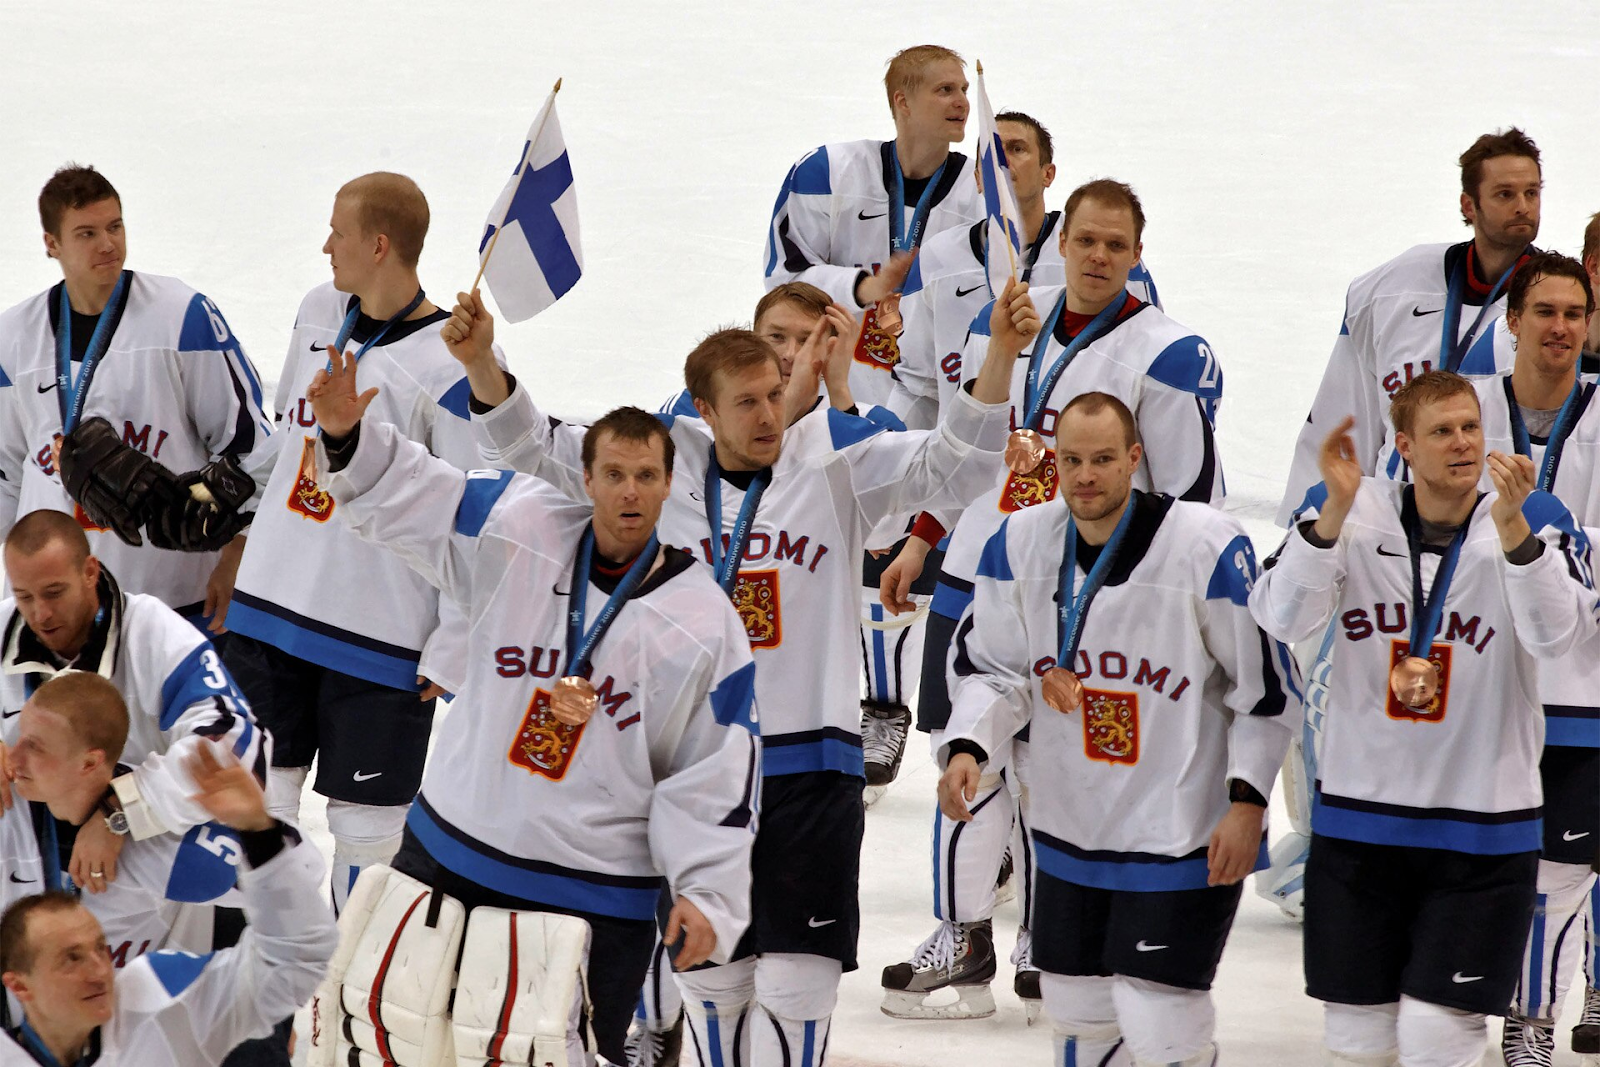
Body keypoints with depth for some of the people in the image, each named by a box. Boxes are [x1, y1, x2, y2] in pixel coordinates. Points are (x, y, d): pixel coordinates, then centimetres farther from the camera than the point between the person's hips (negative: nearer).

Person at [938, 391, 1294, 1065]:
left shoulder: (1210, 548, -17)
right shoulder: (1020, 543, -3)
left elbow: (1266, 685, -10)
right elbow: (992, 667, 7)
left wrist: (1247, 802, -13)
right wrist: (966, 747, -11)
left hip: (1184, 836, -5)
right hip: (1070, 831, 5)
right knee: (1078, 1008, 16)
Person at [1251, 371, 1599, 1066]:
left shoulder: (1534, 521, -7)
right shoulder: (1351, 513, -3)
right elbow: (1282, 620, -16)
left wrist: (1510, 525, -36)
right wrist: (1336, 507, -27)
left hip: (1482, 831, -2)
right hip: (1358, 818, 2)